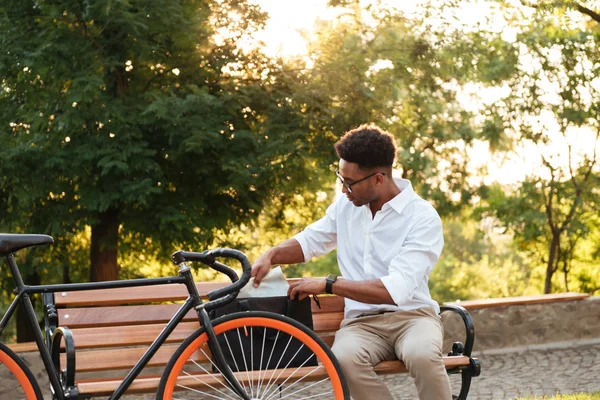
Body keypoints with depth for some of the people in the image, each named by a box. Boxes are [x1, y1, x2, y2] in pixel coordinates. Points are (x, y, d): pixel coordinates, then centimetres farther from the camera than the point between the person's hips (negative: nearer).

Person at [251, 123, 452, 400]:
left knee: (422, 355, -39)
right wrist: (271, 255, 2)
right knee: (344, 359, -34)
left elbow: (395, 290, -21)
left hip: (411, 314, -3)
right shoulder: (346, 204, 7)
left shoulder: (423, 218, -12)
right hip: (361, 321, 3)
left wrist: (327, 284, -19)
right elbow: (309, 241, 23)